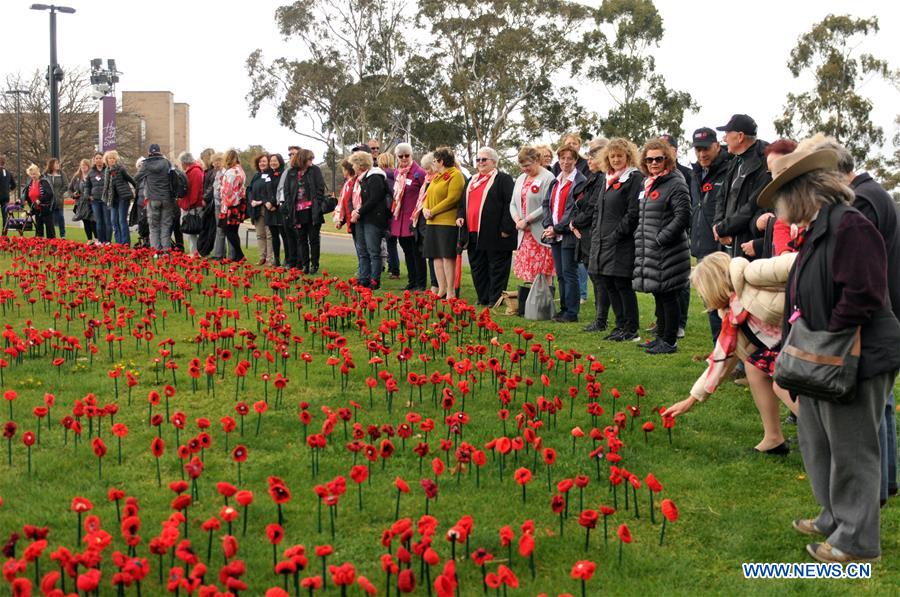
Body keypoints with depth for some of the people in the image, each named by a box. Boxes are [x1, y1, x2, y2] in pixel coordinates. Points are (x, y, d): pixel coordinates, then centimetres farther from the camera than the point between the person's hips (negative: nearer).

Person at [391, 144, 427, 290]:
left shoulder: (419, 172, -9)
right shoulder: (397, 173, 13)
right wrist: (393, 212, 17)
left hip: (414, 218, -7)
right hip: (400, 219, 7)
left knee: (417, 252, -2)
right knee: (407, 252, 13)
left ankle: (421, 284, 3)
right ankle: (412, 281, 21)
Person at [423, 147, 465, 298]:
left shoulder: (455, 175, -7)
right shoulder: (436, 176, 20)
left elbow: (452, 199, -16)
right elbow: (428, 196, 21)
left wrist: (433, 211, -15)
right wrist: (425, 209, -1)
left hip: (447, 222, -9)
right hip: (432, 223, 9)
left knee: (448, 256, -8)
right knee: (437, 256, 9)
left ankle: (451, 292, -4)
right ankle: (441, 290, 15)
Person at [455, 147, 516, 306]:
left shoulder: (503, 179, -4)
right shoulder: (472, 181, 20)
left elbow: (510, 204, -11)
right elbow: (463, 202, 28)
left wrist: (506, 228, -16)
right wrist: (460, 216, 8)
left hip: (494, 234, -7)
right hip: (473, 233, 8)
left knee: (497, 268, -2)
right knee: (477, 267, 10)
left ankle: (495, 299, 2)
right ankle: (483, 298, 18)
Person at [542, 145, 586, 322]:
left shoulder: (580, 181, -9)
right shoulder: (556, 181, 15)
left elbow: (575, 210, -15)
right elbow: (547, 203, 13)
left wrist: (557, 228, -14)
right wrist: (548, 226, -2)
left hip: (569, 234, -7)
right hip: (554, 234, 7)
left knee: (569, 273, -4)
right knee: (560, 274, 12)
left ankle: (571, 312, 1)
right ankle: (564, 309, 19)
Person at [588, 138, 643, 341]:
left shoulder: (634, 178, -8)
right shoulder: (606, 179, 18)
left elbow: (633, 212, -15)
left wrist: (616, 234, -16)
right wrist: (595, 233, 13)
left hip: (623, 244, -8)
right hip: (603, 241, 8)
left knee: (622, 284, -6)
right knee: (608, 284, 10)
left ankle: (631, 330, 2)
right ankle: (621, 325, 20)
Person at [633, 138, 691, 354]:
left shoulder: (675, 184, -10)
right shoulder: (647, 184, 16)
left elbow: (683, 216, -17)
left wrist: (660, 238, -18)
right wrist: (640, 237, 13)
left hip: (668, 253, -8)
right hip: (649, 251, 8)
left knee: (668, 296, -3)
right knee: (659, 296, 15)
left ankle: (669, 341, 4)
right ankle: (661, 337, 25)